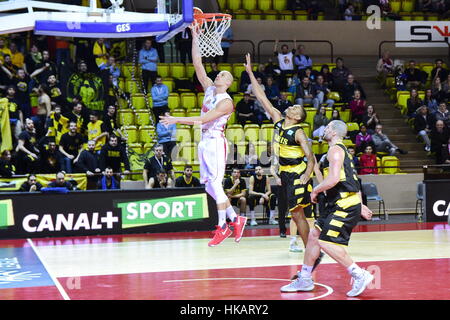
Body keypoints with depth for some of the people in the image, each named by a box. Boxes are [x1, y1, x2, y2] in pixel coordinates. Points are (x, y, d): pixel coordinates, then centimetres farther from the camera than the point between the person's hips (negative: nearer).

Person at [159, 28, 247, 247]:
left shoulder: (226, 102, -12)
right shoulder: (209, 89, 10)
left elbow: (202, 119, -20)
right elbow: (198, 65, 8)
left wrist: (177, 120, -21)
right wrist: (195, 38, 3)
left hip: (216, 142, -8)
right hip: (205, 141, 8)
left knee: (215, 184, -8)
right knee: (208, 186, 8)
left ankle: (223, 227, -1)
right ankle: (235, 219, 16)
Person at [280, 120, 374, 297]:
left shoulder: (335, 150, -12)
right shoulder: (341, 150, 21)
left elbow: (333, 179, -24)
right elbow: (351, 180, 24)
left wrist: (315, 190, -8)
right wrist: (360, 205, 26)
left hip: (345, 205, -10)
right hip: (339, 204, 10)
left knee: (326, 242, -13)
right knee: (314, 235, 12)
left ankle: (360, 276, -8)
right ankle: (304, 280, 21)